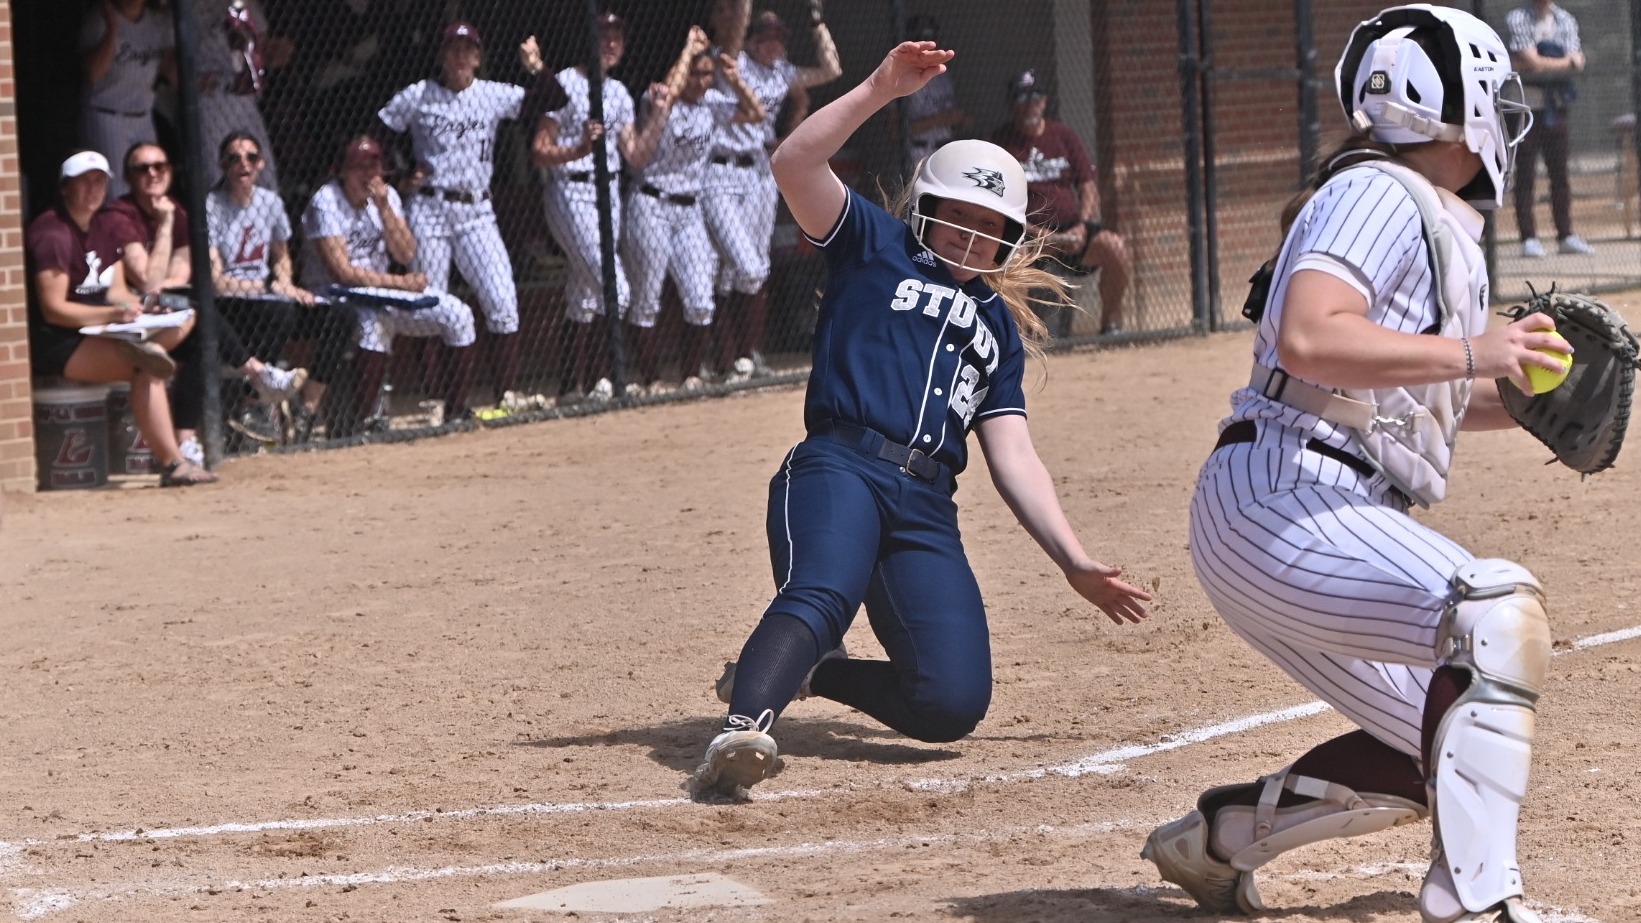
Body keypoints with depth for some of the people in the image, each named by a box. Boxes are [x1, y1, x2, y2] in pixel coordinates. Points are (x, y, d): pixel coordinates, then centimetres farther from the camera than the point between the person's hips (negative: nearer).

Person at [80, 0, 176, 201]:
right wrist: (112, 30, -24)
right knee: (116, 194, -13)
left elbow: (173, 76, 5)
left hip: (143, 119, 5)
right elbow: (93, 73, -19)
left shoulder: (160, 21, 5)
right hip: (106, 118, -5)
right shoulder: (99, 19, -8)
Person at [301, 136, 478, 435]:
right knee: (374, 320, -39)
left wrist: (384, 208, -16)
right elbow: (343, 272, -21)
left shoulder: (386, 195, 4)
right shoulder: (326, 203, -15)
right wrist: (400, 283, -20)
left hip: (383, 288, 7)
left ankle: (455, 411, 1)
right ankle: (351, 422, -35)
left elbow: (406, 255, -6)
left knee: (458, 314, -7)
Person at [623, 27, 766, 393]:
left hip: (690, 211, 5)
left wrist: (734, 78, -4)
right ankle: (651, 381, 7)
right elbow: (668, 94, -33)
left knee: (700, 303, -1)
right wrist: (689, 48, -22)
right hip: (651, 207, -5)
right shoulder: (660, 101, -11)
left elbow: (755, 113, 9)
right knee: (647, 301, 0)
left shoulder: (713, 102, 7)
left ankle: (691, 375, 11)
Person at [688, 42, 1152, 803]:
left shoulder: (1000, 327, 30)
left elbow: (1013, 459, 23)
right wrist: (881, 91, -8)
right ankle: (743, 728, -57)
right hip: (839, 468, -5)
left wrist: (1074, 562, 13)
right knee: (820, 595, -37)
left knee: (953, 703, -13)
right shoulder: (875, 247, 19)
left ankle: (808, 672, 10)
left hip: (926, 510, 5)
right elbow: (793, 166, 1)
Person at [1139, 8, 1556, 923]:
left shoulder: (1442, 228, 21)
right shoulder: (1379, 196, -9)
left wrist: (1522, 396, 15)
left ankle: (1217, 837, 23)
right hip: (1282, 499, -11)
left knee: (1438, 756, 13)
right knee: (1501, 614, -28)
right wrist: (1469, 352, -22)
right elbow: (1308, 339, -25)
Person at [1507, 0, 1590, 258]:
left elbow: (1577, 64, -4)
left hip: (1556, 107, 4)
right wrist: (1567, 61, -6)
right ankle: (1528, 238, -3)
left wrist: (1542, 63, -15)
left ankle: (1566, 236, 12)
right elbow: (1534, 63, -16)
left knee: (1560, 172, 7)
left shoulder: (1566, 21, 9)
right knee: (1526, 173, -4)